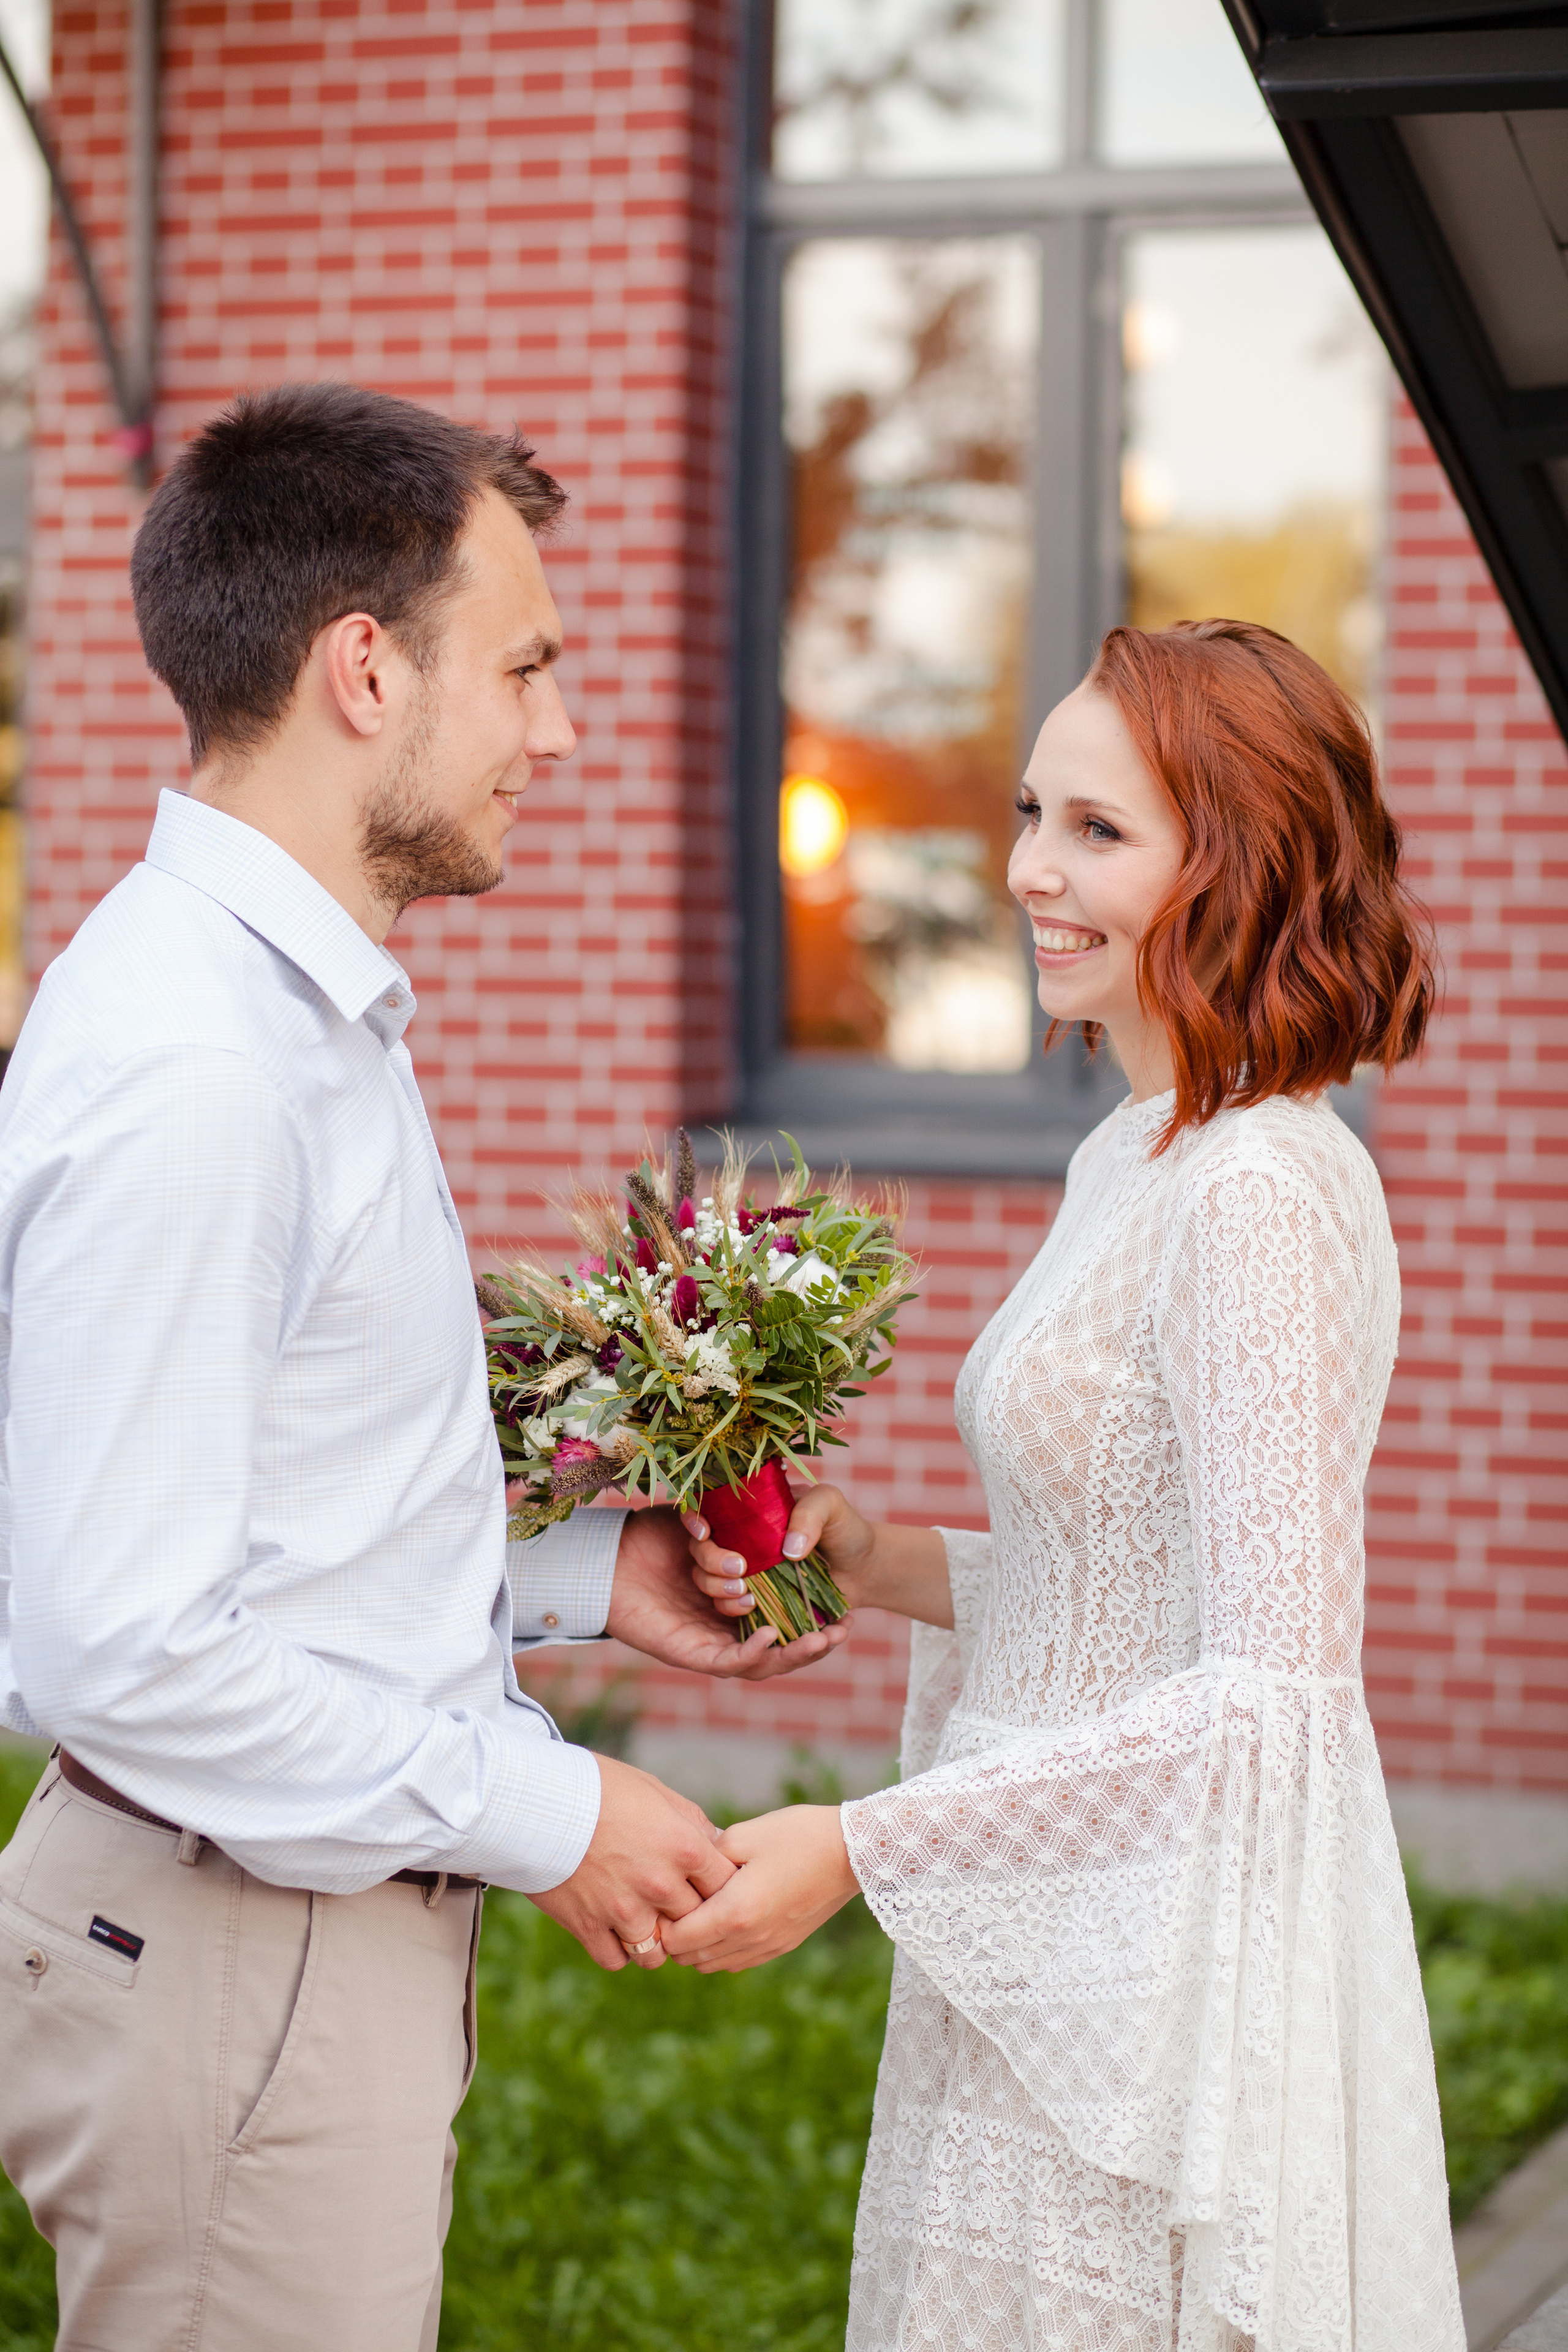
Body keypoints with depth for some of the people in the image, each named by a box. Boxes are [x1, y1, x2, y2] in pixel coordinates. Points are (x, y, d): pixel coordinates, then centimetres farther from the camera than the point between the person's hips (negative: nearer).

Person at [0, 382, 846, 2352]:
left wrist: (579, 1580, 11)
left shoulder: (306, 1010, 11)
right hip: (239, 1969, -10)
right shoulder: (180, 1065, -23)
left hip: (350, 1927, 10)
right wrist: (541, 1813, -17)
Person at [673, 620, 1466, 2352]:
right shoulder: (1141, 1158, 9)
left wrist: (861, 1848, -22)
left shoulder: (1259, 1194, -19)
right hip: (1053, 1967, 9)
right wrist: (875, 1560, 2)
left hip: (1165, 1994, -9)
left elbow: (1272, 1693, -23)